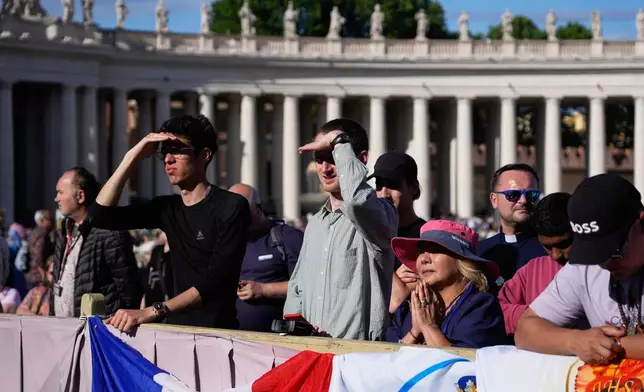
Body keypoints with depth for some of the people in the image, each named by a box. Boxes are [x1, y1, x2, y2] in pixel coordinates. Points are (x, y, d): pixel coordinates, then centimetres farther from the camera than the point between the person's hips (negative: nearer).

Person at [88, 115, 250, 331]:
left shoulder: (231, 207, -6)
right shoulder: (167, 208, 11)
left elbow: (216, 281, -15)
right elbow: (101, 216, 8)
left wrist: (152, 312, -24)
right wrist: (132, 157, 0)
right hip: (177, 328, 5)